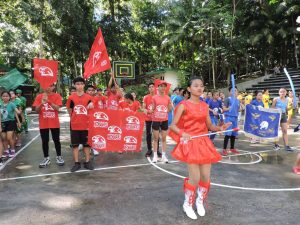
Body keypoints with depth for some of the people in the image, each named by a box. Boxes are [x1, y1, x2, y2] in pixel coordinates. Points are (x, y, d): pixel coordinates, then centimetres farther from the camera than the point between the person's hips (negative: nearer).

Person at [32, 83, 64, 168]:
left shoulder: (57, 96, -2)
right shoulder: (39, 96, 2)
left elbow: (57, 108, -15)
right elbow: (37, 110, -3)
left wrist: (48, 101, -26)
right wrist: (42, 103, -22)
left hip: (54, 123, -1)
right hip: (43, 124, 1)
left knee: (56, 140, 7)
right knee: (45, 141, 8)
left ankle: (59, 157, 20)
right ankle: (46, 158, 20)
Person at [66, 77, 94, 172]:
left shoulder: (89, 97, -1)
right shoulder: (71, 98, -2)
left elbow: (91, 109, 8)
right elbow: (69, 110, 9)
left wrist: (91, 105, -13)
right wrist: (74, 118, 7)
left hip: (86, 125, 0)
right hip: (75, 125, 0)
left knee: (86, 143, 9)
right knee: (75, 144, 6)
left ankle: (87, 162, 21)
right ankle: (76, 163, 18)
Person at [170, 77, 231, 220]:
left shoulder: (205, 106, 10)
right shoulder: (184, 105, -8)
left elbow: (209, 126, 13)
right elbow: (172, 126, -11)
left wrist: (220, 128, -7)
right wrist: (182, 133, -29)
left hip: (204, 143, 6)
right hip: (190, 143, -5)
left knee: (206, 176, 7)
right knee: (195, 178, -5)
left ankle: (200, 202, 35)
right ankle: (187, 204, 23)